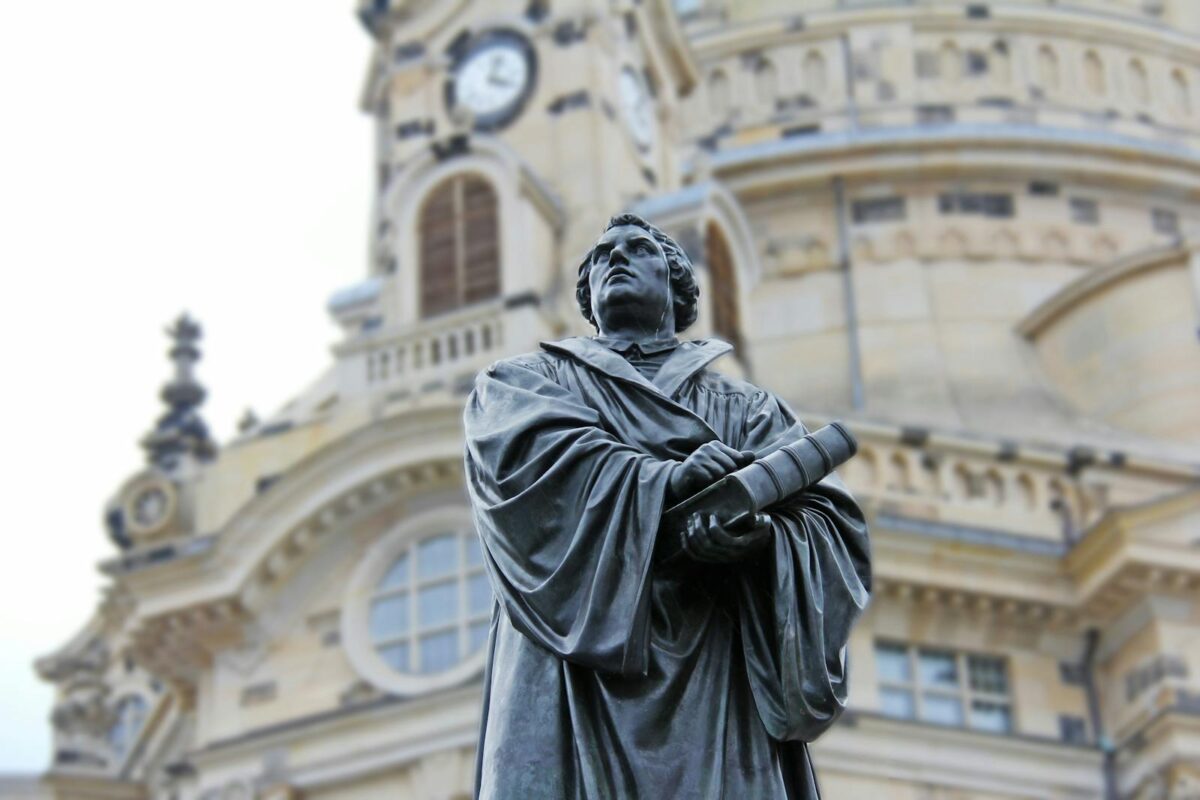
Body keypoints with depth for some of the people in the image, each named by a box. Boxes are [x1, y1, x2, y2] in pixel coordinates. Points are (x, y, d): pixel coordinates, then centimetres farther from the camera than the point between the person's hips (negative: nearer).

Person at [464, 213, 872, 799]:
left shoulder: (747, 408, 24)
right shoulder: (525, 380, 23)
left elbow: (835, 526, 7)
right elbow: (519, 450, -2)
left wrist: (761, 533, -16)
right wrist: (665, 479, -14)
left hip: (716, 684, 1)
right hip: (579, 676, -1)